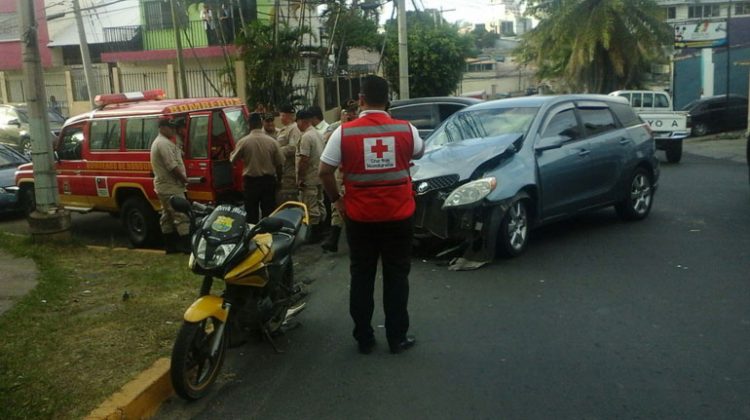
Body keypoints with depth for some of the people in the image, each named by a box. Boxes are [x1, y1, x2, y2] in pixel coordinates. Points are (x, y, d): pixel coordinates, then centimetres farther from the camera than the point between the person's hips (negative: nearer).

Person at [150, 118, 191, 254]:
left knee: (167, 216, 13)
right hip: (171, 187, -11)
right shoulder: (164, 143, -17)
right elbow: (172, 166, -22)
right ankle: (188, 245, -11)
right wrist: (184, 179, -11)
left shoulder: (158, 142, 18)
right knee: (182, 215, -11)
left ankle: (170, 246, 18)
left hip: (163, 186, 11)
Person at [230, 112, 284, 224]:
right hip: (268, 180, 1)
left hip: (251, 181, -1)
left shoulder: (243, 141, -10)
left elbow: (233, 160, 1)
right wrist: (278, 179, 13)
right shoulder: (271, 141, -6)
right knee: (268, 212, 9)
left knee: (251, 213, 9)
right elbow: (279, 163, -1)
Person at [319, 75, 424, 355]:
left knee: (361, 278, 12)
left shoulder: (345, 132, -8)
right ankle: (397, 337, 18)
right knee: (396, 277, 11)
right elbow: (419, 152, 17)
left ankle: (363, 338, 20)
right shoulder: (406, 130, -5)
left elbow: (324, 172, -7)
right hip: (398, 216, 0)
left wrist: (336, 199, 7)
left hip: (360, 217, 0)